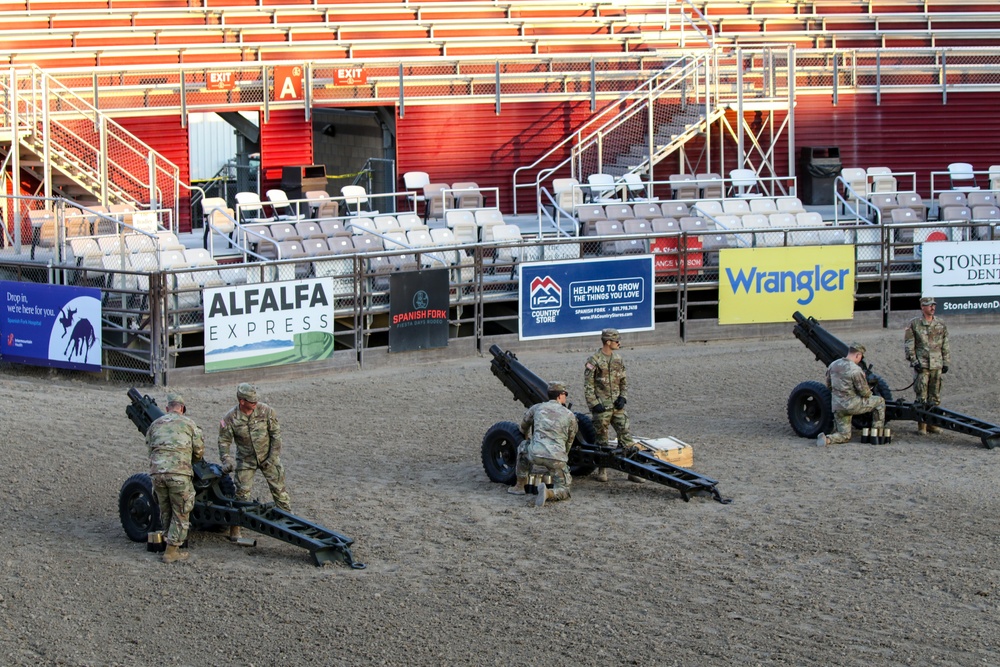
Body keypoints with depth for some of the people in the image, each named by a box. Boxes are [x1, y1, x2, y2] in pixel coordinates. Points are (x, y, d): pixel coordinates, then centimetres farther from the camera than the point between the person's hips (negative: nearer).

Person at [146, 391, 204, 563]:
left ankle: (172, 543, 27)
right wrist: (191, 460, 33)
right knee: (181, 514, 6)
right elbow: (199, 451, 12)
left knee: (165, 512, 20)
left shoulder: (155, 424, 18)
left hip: (157, 472, 4)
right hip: (179, 473, -4)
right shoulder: (189, 423, 9)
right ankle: (172, 551, 3)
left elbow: (150, 448, 17)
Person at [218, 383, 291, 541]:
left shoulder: (266, 411, -16)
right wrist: (227, 460, -20)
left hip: (268, 457, 1)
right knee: (242, 492, -4)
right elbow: (224, 441, -7)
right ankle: (235, 529, 4)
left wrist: (273, 458, -10)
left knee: (278, 488, 2)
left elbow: (276, 434, -8)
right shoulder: (230, 419, -17)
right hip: (245, 459, -1)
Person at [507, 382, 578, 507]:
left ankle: (520, 486, 33)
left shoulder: (537, 408, 14)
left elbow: (524, 425, 34)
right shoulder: (570, 416, 11)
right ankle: (548, 493, -24)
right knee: (563, 491, 12)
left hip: (535, 455, 1)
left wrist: (525, 437, 57)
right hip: (557, 459, -1)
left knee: (523, 447, 35)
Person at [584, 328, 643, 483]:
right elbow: (588, 386, -9)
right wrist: (594, 405, -14)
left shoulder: (618, 358, 8)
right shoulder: (594, 361, -11)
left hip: (617, 406, 5)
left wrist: (623, 398, 2)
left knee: (625, 436, 0)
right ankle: (602, 471, 16)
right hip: (601, 406, -5)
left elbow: (624, 380, 16)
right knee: (601, 440, 3)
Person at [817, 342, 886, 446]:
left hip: (837, 407, 7)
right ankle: (877, 433, 16)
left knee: (844, 436, 19)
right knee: (880, 401, 12)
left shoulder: (833, 365, 4)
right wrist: (869, 393, 11)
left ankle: (826, 439, -10)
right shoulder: (856, 370, -19)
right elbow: (865, 393, -13)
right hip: (851, 405, -7)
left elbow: (828, 386, 15)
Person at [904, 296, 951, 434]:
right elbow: (908, 345, -1)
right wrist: (914, 361, -9)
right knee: (921, 397, -3)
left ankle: (932, 424, 14)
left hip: (937, 365, 4)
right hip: (922, 365, -4)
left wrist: (945, 362, 11)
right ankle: (921, 426, 1)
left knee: (935, 396, 6)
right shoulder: (914, 324, 0)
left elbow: (945, 345, 16)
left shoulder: (940, 325, 11)